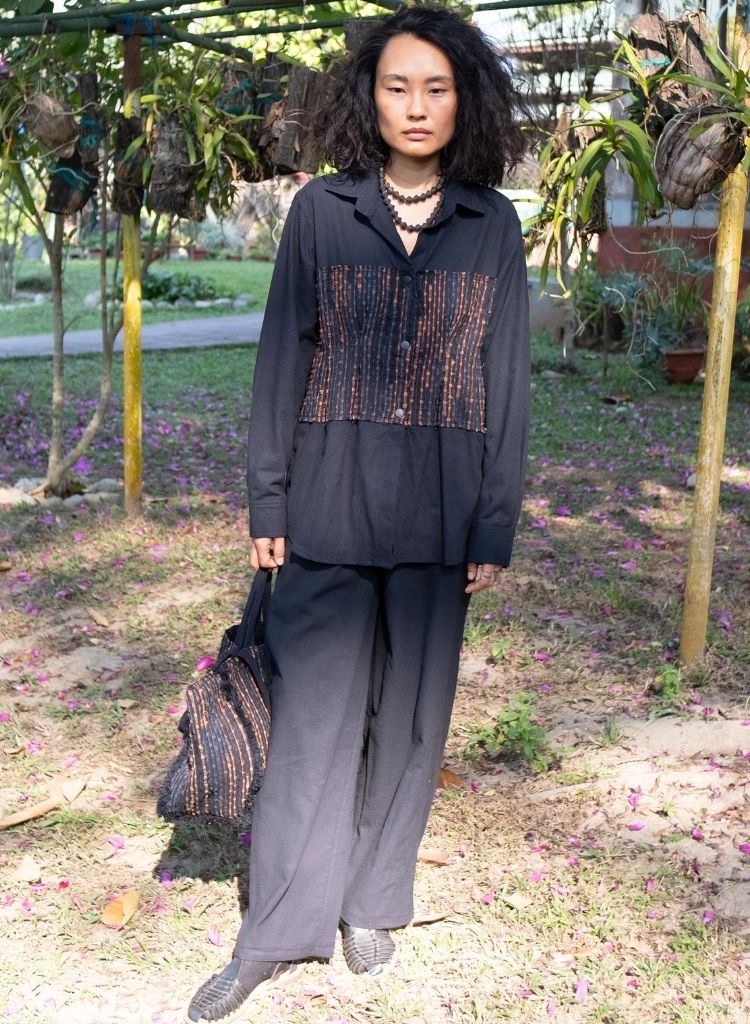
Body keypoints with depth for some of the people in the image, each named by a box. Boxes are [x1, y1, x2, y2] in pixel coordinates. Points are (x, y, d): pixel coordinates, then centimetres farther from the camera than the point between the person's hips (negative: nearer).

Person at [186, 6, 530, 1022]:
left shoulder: (492, 225, 4)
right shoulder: (322, 210, 2)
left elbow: (506, 379, 4)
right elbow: (282, 358, 3)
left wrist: (496, 526, 1)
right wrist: (267, 502, 0)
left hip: (437, 516, 1)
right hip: (331, 509, -1)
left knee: (409, 714, 10)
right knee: (313, 715, 2)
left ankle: (375, 904, 27)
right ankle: (278, 931, 14)